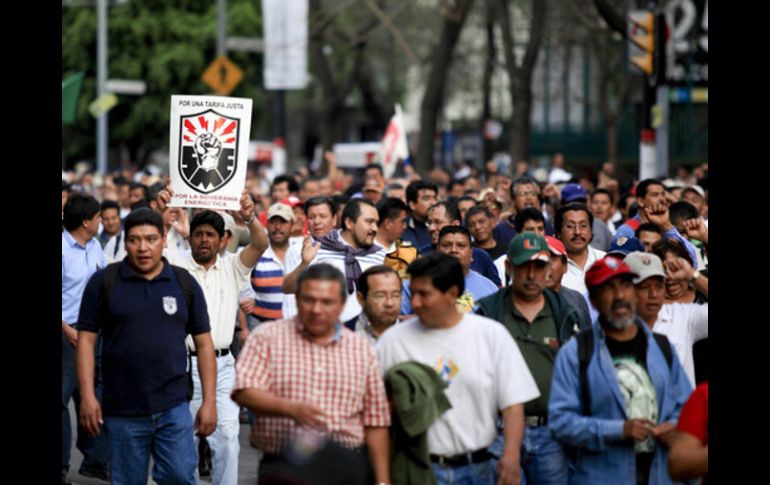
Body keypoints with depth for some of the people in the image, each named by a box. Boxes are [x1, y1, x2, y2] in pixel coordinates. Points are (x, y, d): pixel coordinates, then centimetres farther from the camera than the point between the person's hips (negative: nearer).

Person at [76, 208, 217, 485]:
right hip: (122, 412, -1)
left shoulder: (185, 283, 5)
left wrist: (209, 401, 2)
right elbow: (86, 339, 1)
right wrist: (88, 397, -8)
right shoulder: (103, 282, 1)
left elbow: (203, 343, 8)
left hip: (174, 409, 1)